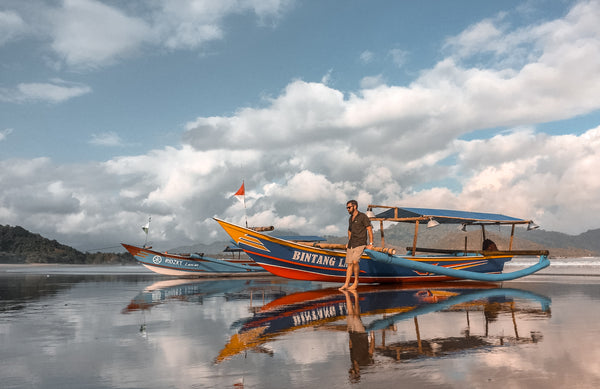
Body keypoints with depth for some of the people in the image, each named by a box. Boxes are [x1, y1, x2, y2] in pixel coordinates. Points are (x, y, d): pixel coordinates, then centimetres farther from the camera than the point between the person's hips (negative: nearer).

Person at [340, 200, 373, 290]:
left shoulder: (363, 217, -8)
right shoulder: (350, 219, 14)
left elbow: (370, 230, -9)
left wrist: (371, 244, -13)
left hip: (360, 244, -7)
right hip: (351, 244, 7)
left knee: (355, 261, -23)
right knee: (349, 264, 3)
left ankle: (356, 281, -7)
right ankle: (346, 284, 4)